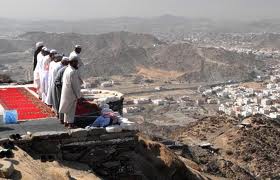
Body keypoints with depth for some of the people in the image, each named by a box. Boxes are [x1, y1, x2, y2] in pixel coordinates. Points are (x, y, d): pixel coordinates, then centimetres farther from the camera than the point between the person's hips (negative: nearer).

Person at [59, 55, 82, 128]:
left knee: (67, 108, 18)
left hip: (66, 92, 9)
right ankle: (70, 123, 11)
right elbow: (75, 85, -21)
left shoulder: (67, 69, 4)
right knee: (71, 108, 3)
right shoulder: (73, 72, -23)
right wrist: (78, 95, -15)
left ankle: (66, 122, 28)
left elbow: (63, 81, 12)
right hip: (71, 93, -9)